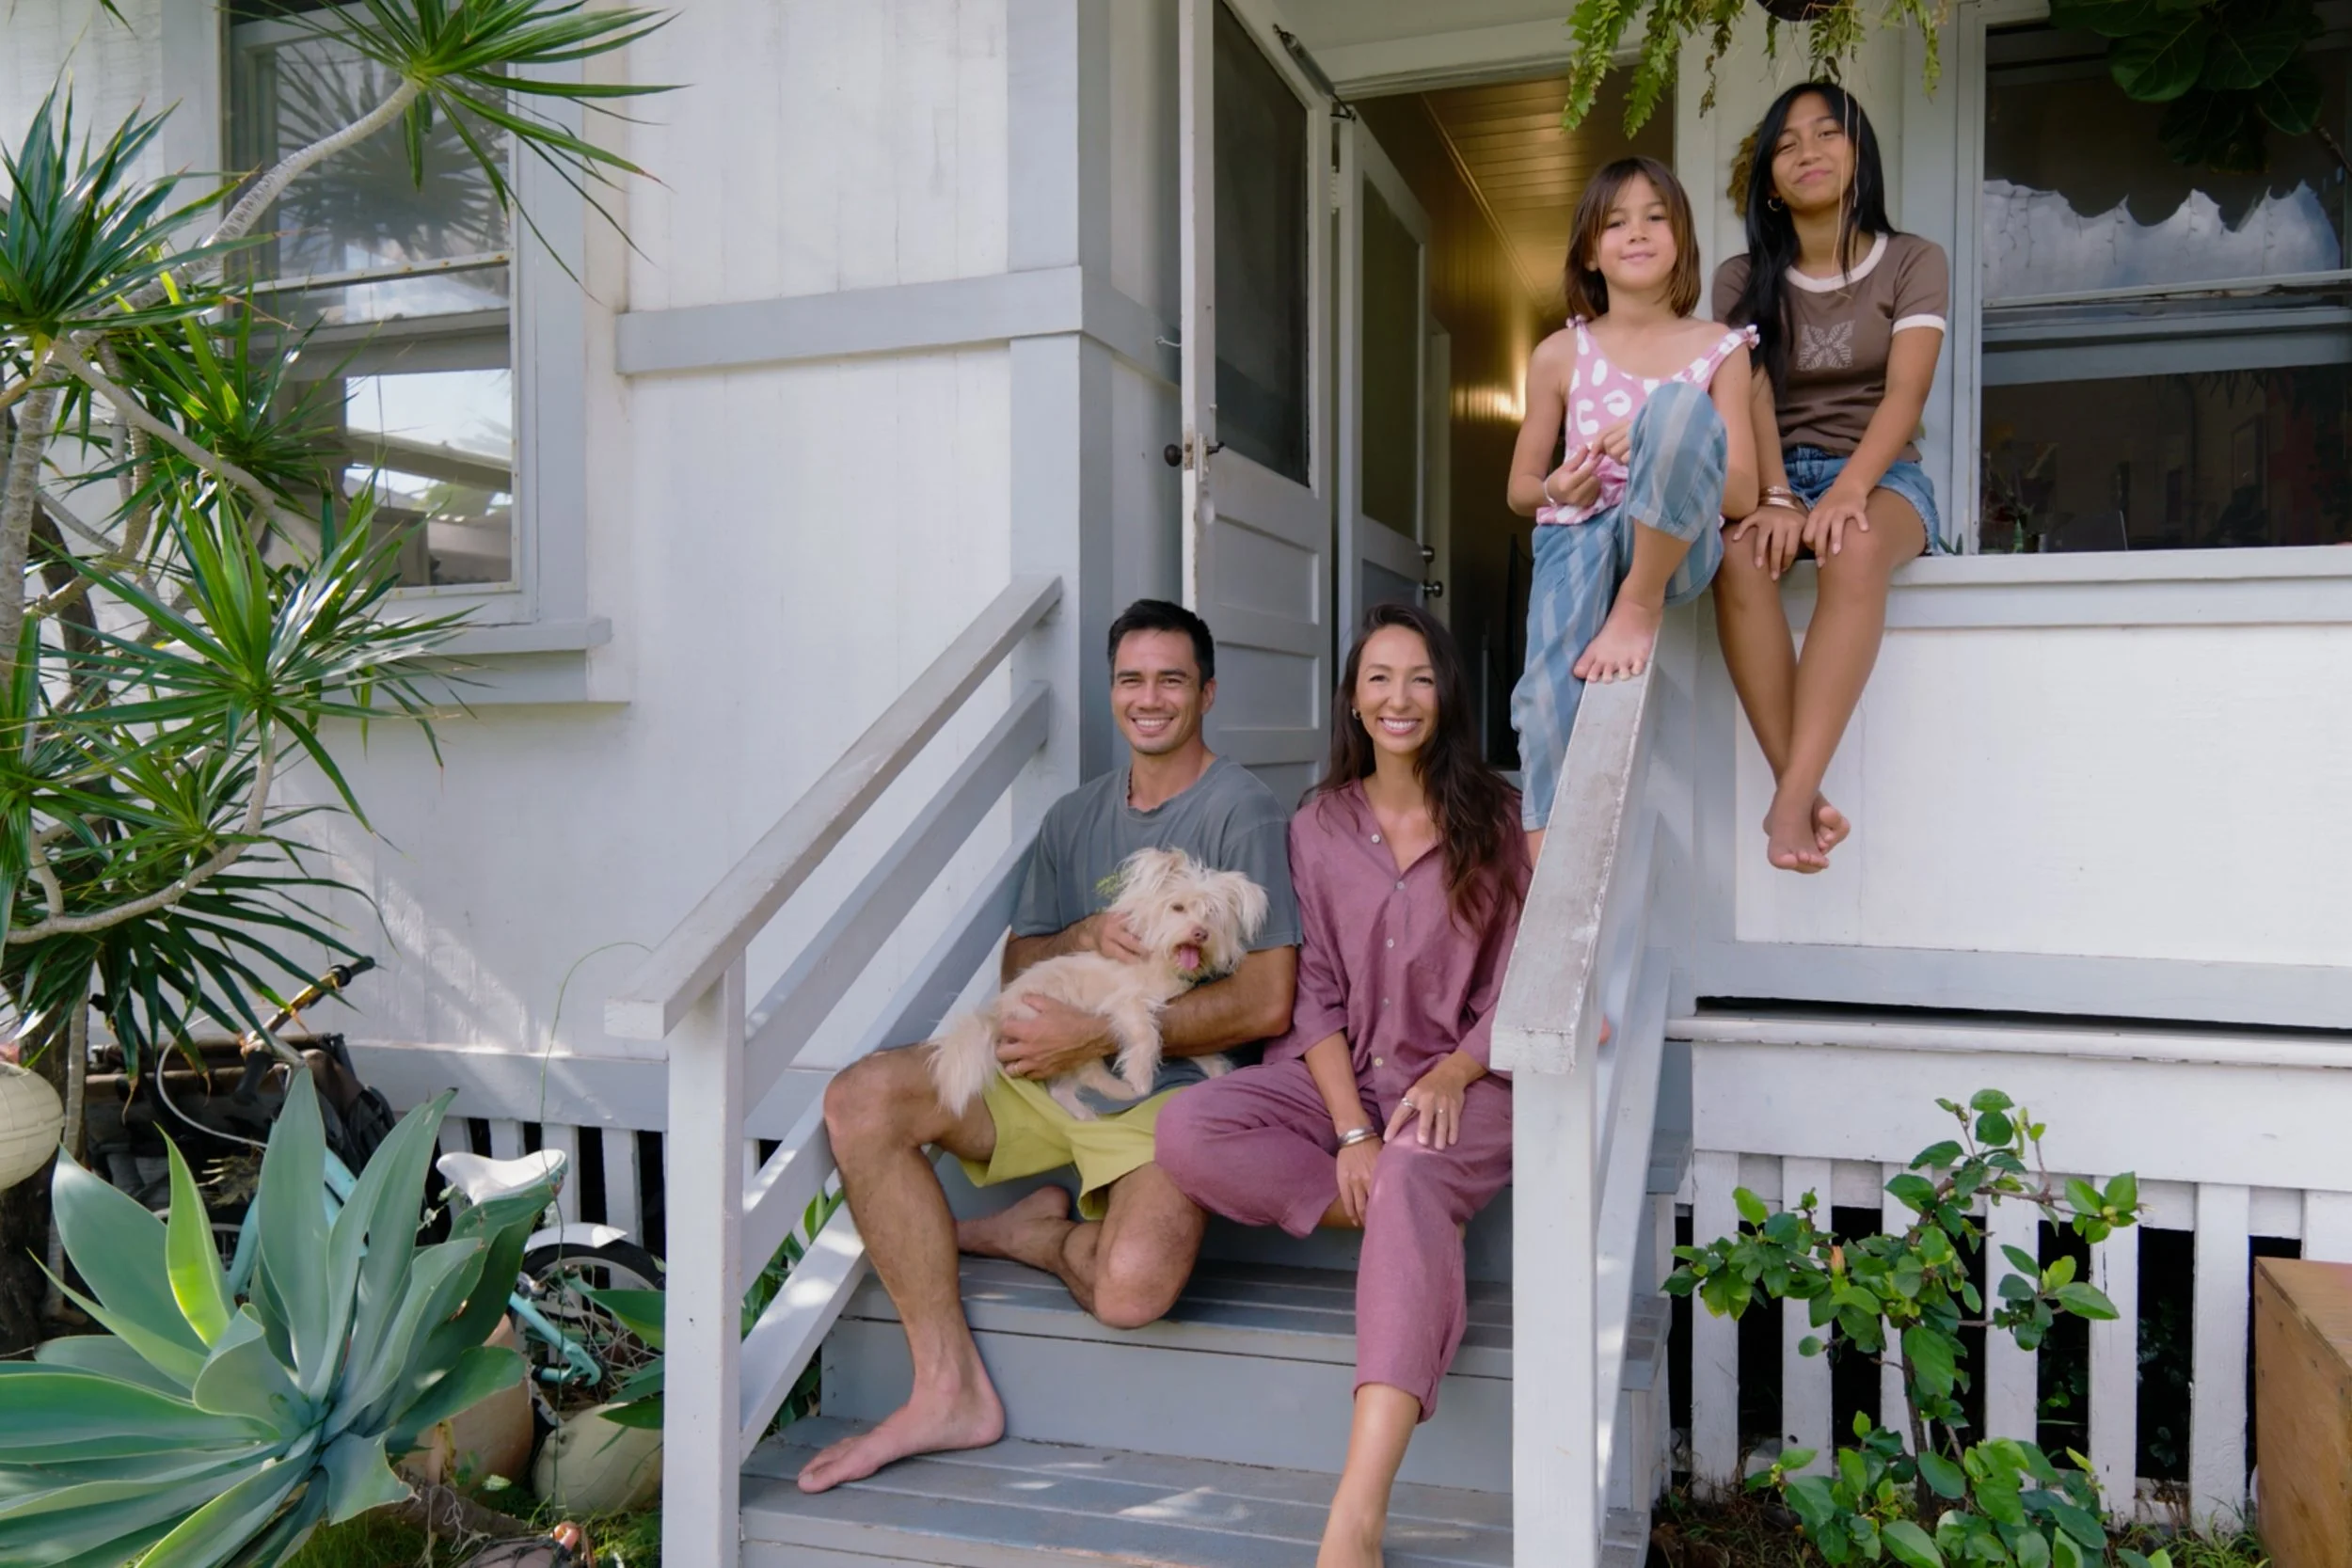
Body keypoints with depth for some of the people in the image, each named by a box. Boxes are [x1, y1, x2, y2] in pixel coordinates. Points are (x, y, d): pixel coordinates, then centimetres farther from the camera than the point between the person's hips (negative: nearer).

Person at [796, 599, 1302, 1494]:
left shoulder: (1242, 812, -6)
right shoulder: (1075, 818, 15)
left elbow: (1267, 1004, -14)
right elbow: (1016, 967, 15)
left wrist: (1097, 1035, -16)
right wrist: (1081, 938, -10)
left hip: (1171, 1084, -6)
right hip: (1049, 1070, 6)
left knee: (1133, 1287, -32)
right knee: (860, 1101, -15)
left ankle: (1021, 1233, 6)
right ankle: (950, 1390, -12)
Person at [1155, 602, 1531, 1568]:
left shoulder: (1498, 820, 4)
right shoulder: (1319, 826, 9)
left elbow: (1520, 987, 3)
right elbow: (1314, 996, 2)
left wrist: (1454, 1072, -17)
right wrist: (1352, 1130, -13)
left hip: (1461, 1085, -3)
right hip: (1337, 1081, 3)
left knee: (1410, 1181, -38)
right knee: (1188, 1133, -25)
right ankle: (1413, 1230, -16)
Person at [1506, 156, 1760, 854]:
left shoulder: (1718, 349, 8)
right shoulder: (1560, 356, 10)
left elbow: (1741, 495, 2)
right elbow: (1520, 488, 17)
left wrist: (1656, 450, -15)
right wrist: (1557, 489, -8)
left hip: (1677, 543, -1)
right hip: (1578, 536, 1)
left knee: (1678, 404, -31)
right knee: (1549, 692, -29)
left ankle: (1641, 608, -21)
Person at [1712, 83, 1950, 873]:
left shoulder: (1913, 262, 5)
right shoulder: (1743, 278, 10)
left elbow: (1905, 391, -10)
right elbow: (1751, 397, -5)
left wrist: (1846, 491, -29)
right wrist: (1776, 499, -24)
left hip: (1879, 475, -1)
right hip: (1777, 476, 1)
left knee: (1857, 550, -38)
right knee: (1739, 551, -36)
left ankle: (1793, 796, -46)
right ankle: (1803, 794, -38)